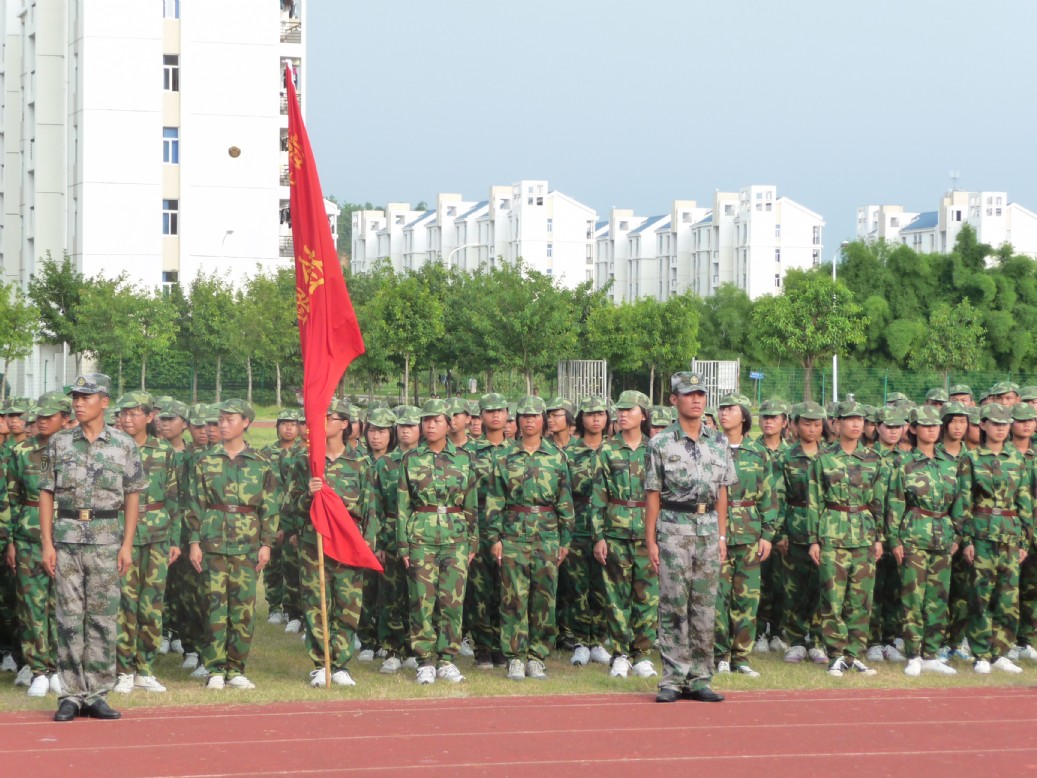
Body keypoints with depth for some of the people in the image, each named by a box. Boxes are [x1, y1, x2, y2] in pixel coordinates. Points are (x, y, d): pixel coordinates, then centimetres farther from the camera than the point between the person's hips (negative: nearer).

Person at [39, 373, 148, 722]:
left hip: (106, 540, -1)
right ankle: (72, 694, 6)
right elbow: (46, 494, 6)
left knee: (103, 619, 1)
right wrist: (46, 544, -1)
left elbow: (133, 497, 5)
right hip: (66, 539, 1)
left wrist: (127, 545, -2)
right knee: (69, 618, 1)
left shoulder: (124, 445, 3)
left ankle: (97, 694, 8)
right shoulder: (59, 443, 6)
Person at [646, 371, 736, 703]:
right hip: (674, 528, -3)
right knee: (674, 606, -4)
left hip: (708, 528, 3)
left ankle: (700, 679, 9)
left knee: (705, 607, 4)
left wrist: (722, 535, 8)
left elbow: (722, 492, 13)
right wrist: (650, 540, -4)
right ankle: (673, 679, 0)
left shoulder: (718, 443, 11)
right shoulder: (661, 443, 0)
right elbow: (653, 493, 0)